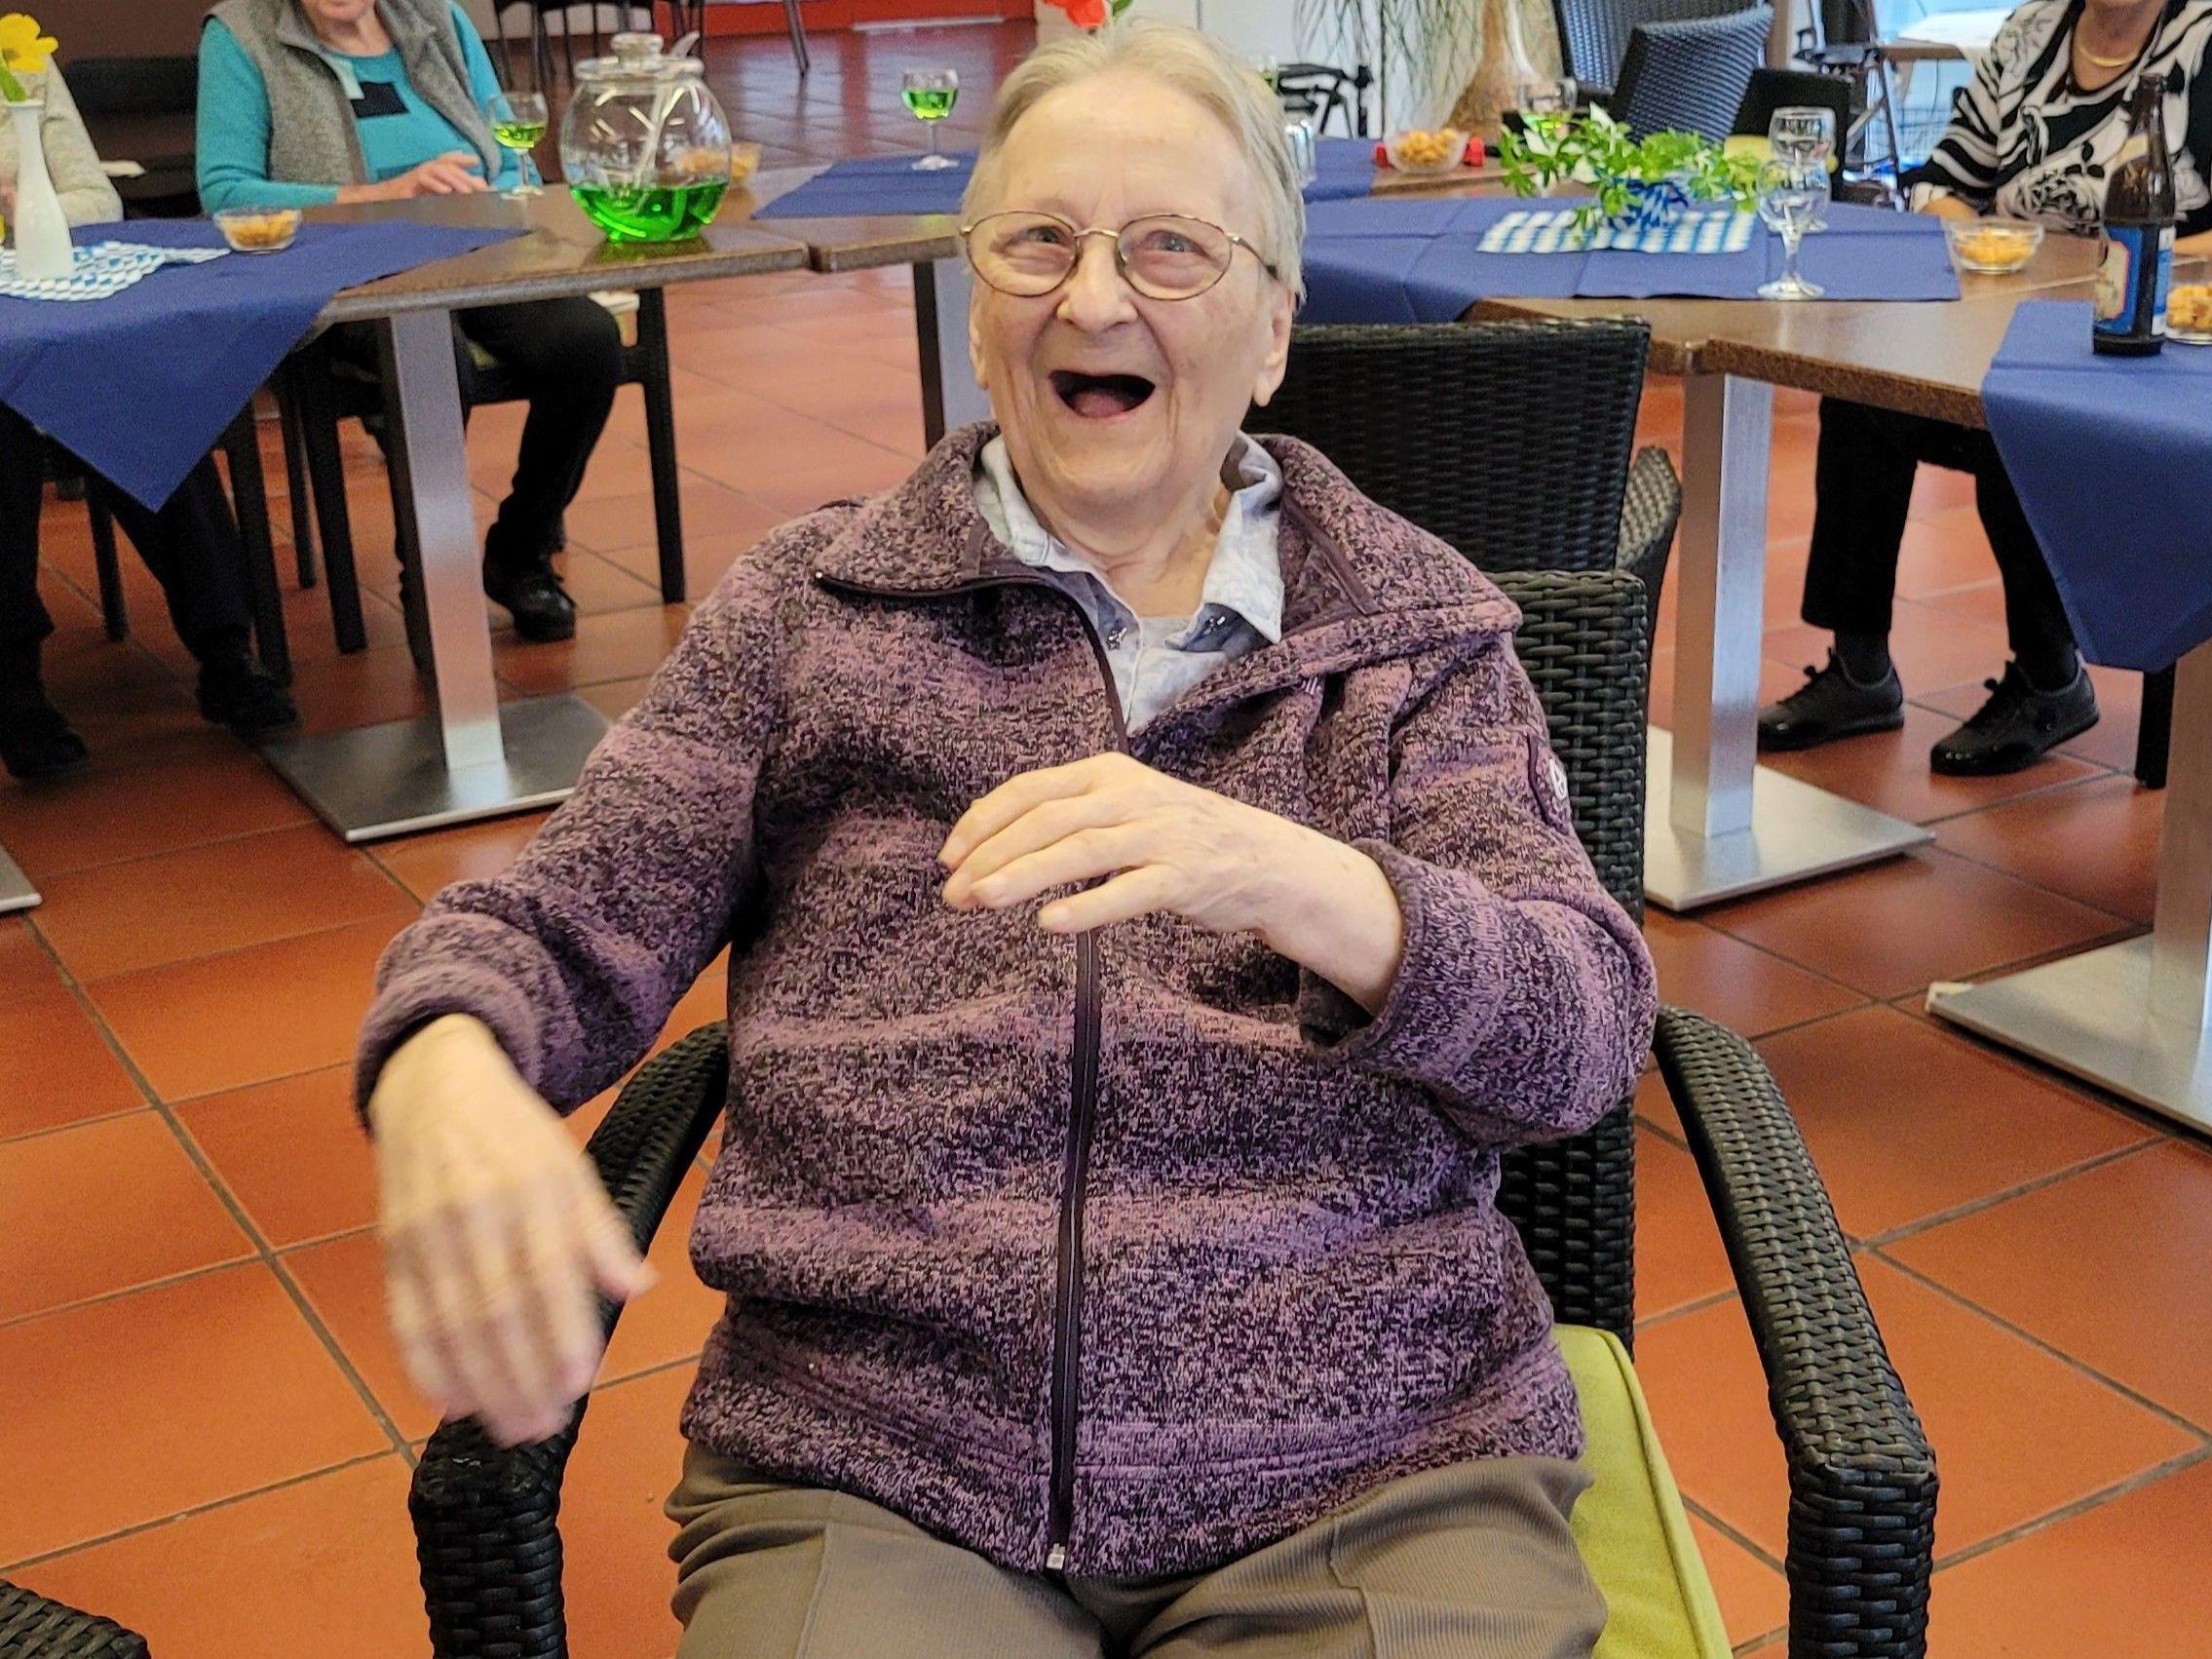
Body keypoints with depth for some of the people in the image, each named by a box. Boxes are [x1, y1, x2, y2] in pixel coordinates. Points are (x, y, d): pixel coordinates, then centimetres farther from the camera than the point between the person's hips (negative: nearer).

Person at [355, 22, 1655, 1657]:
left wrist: (1290, 880, -25)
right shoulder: (809, 602, 10)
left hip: (1366, 1484, 0)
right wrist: (444, 1069, -19)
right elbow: (570, 926, 6)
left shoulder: (1422, 621, 8)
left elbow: (1588, 1033, -4)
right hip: (863, 1477, 1)